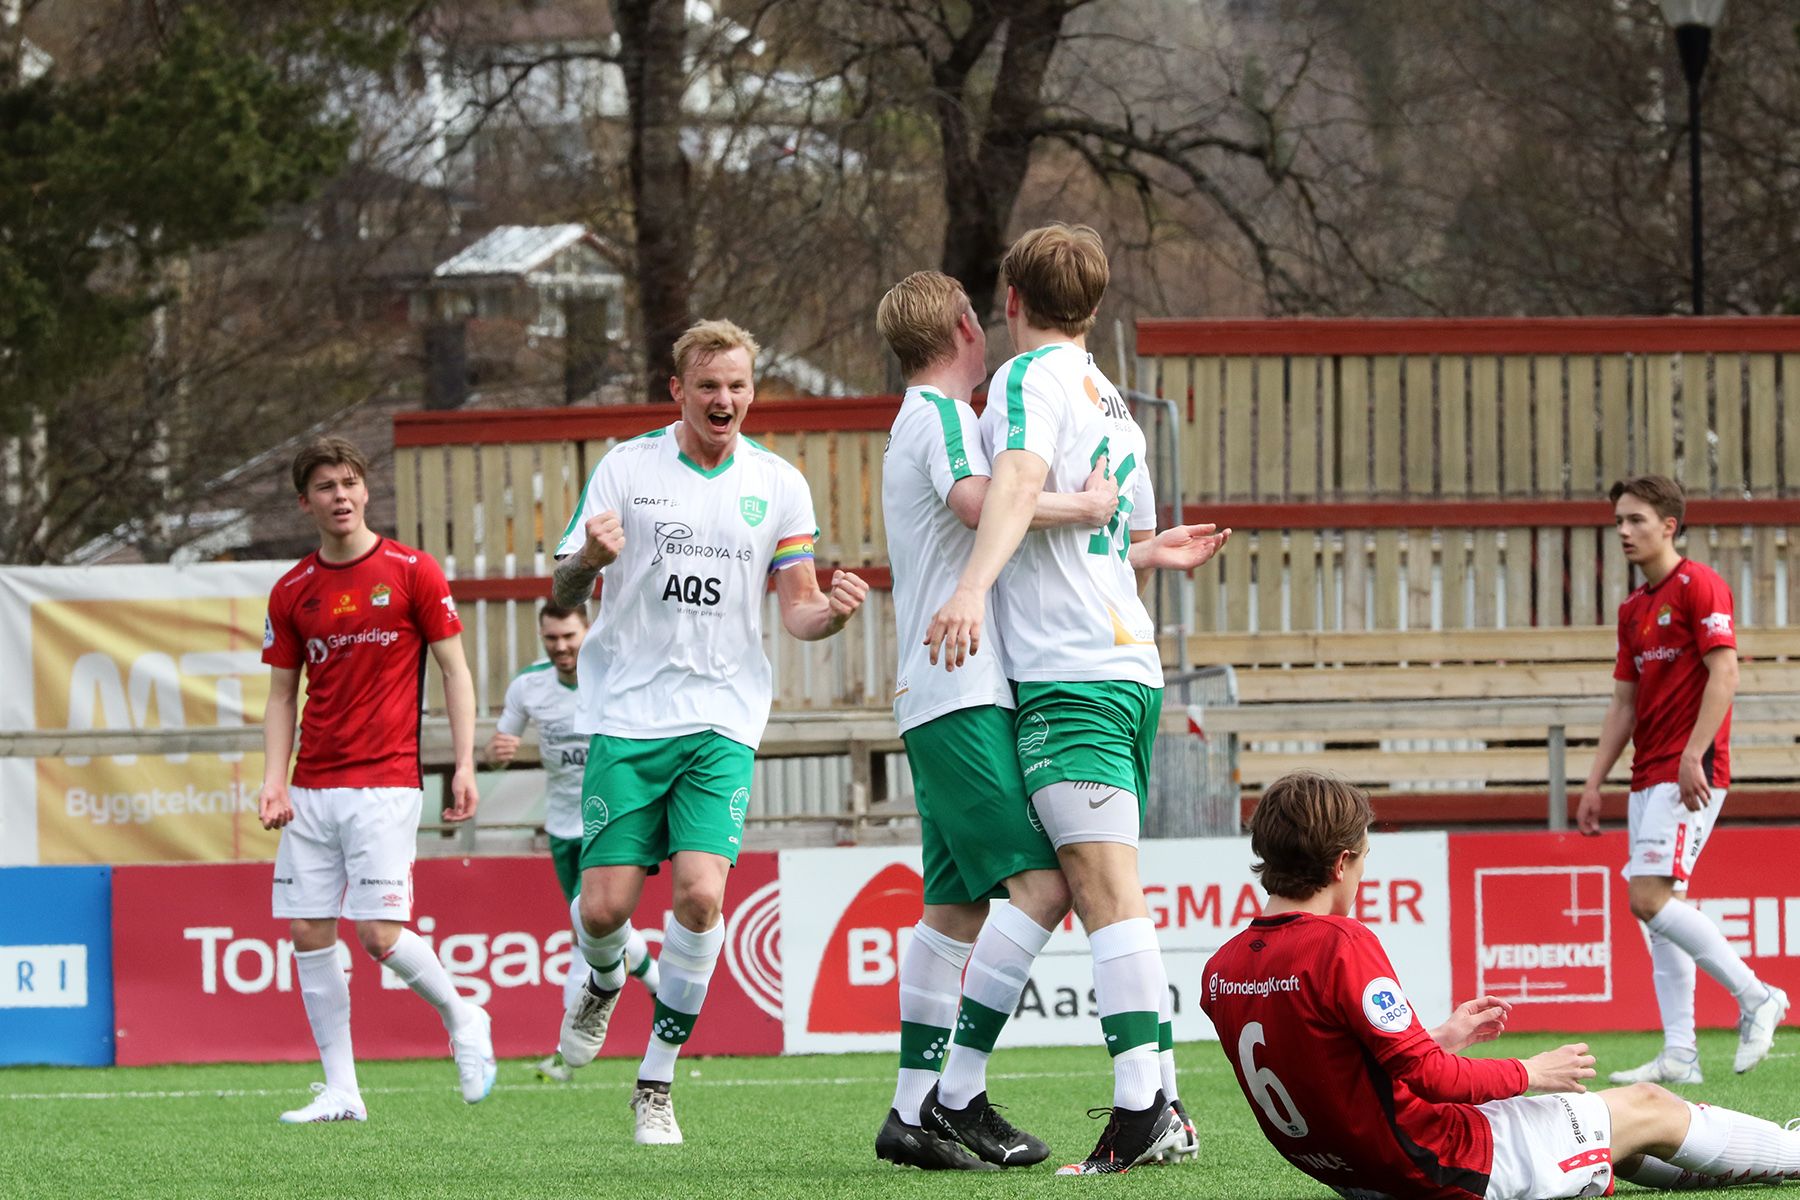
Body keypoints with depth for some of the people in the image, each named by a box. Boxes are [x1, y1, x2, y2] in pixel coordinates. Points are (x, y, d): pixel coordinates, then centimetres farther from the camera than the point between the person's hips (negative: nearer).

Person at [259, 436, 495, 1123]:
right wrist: (274, 778, 0)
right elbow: (282, 694, 14)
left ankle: (462, 1019, 14)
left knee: (379, 933, -13)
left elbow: (454, 671, 2)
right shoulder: (292, 592, 9)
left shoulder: (411, 572, -1)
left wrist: (464, 766, -6)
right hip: (312, 791, 4)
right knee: (309, 934, -1)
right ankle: (340, 1092, 5)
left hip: (385, 783, -4)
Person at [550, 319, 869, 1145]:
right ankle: (605, 982, 32)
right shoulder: (627, 467, 3)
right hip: (627, 717, 0)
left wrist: (832, 610, -12)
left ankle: (656, 1079, -3)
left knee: (700, 891, -17)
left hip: (722, 722, 0)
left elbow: (797, 611, 11)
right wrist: (588, 559, -21)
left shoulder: (777, 485, 7)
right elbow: (564, 594, 2)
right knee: (606, 903, -6)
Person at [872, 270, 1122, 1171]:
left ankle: (913, 1111, 8)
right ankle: (959, 1095, -19)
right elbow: (979, 502, -29)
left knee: (957, 906, 9)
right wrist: (1087, 505, -17)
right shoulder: (944, 415, -7)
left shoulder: (919, 422, 25)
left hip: (938, 702, 11)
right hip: (963, 697, -11)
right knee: (1040, 884, -16)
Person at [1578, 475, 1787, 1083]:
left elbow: (1724, 675, -15)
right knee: (1658, 906, 4)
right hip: (1648, 776, 9)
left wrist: (1693, 757, -23)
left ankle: (1755, 997, -7)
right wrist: (1594, 782, 16)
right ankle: (1679, 1055, 4)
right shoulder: (1633, 609, 18)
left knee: (1650, 897, -18)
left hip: (1689, 774, -9)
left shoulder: (1698, 586, -8)